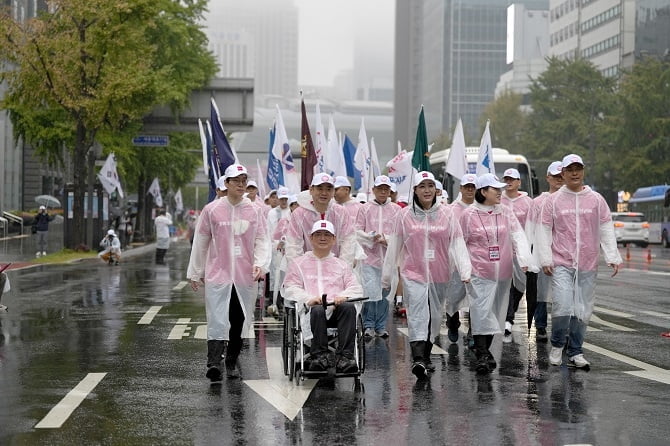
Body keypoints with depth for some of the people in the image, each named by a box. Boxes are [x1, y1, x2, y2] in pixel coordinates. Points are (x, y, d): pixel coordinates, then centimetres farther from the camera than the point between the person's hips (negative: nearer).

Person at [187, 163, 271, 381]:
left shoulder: (254, 211, 6)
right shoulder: (211, 210, 1)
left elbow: (262, 240, 6)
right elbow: (200, 242, 7)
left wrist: (260, 264, -12)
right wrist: (195, 273, 10)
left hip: (245, 276, 3)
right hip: (217, 273, -2)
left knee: (239, 320, 9)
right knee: (217, 320, -12)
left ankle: (232, 363, 21)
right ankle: (214, 363, -20)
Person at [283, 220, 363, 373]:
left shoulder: (342, 265, 30)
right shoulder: (298, 264, 23)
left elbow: (356, 288, 17)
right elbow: (290, 288, 9)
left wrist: (344, 296, -8)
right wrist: (309, 299, -12)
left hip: (337, 308, 2)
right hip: (311, 308, -2)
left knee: (349, 307, -33)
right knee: (318, 310, -38)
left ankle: (344, 357, -40)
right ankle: (320, 356, -40)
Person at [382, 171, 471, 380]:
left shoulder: (446, 213, 2)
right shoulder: (406, 214, 0)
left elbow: (457, 243, -2)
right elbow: (394, 247, 6)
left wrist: (465, 271, -14)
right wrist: (387, 276, 9)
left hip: (439, 274, 2)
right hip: (413, 273, -2)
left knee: (434, 317, 11)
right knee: (418, 315, -15)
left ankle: (426, 356, 27)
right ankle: (418, 360, -27)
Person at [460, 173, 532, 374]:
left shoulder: (506, 213, 6)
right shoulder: (469, 214, -3)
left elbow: (518, 237, -1)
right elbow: (461, 243, 3)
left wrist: (524, 260, -15)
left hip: (503, 272, 4)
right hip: (479, 272, -4)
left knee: (495, 313, 12)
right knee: (481, 312, -12)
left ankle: (485, 351, 27)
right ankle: (482, 355, -11)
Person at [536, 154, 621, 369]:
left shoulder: (596, 200, 7)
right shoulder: (553, 200, 3)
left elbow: (606, 230, 8)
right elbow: (544, 231, 3)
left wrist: (612, 258, 0)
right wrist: (545, 259, -4)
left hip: (588, 265, 2)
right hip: (561, 263, -2)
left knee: (583, 310, 5)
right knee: (562, 305, -14)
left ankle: (575, 353, 17)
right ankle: (557, 345, 9)